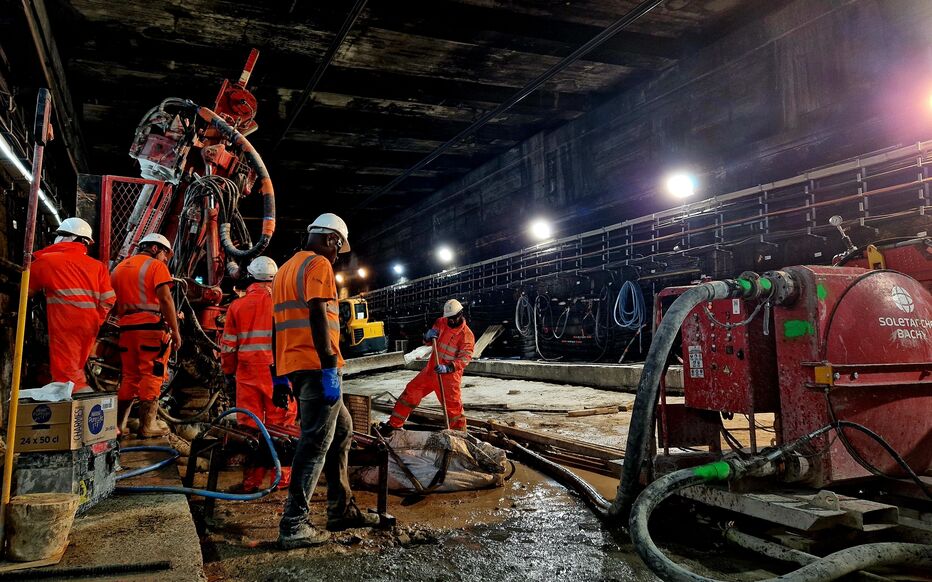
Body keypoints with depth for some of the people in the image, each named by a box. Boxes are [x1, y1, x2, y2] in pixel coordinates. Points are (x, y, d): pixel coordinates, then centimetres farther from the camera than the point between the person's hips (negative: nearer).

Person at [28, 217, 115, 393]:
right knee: (76, 370, 18)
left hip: (65, 326, -5)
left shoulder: (46, 261, 3)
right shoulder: (97, 265, 12)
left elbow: (26, 291, 14)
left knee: (67, 376, -4)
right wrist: (96, 322, 13)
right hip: (89, 326, 5)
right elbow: (108, 300, 4)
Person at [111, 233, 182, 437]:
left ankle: (119, 424, 19)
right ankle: (147, 425, 1)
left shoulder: (119, 268, 19)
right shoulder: (156, 266, -3)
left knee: (129, 376, 15)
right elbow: (165, 299, -13)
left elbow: (114, 304, 18)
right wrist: (175, 330, -12)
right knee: (152, 376, -1)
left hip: (127, 329, 7)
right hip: (152, 328, -6)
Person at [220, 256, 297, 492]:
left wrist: (229, 372, 19)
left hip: (247, 374, 2)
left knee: (249, 426, 8)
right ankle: (281, 478, 11)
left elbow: (228, 345, 6)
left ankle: (251, 481, 13)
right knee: (280, 426, 5)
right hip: (278, 373, -2)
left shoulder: (237, 306, 3)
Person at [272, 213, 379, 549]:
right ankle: (293, 525, -5)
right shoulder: (318, 264, -6)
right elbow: (317, 316, -18)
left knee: (341, 429, 16)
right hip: (316, 366, -10)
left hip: (294, 366, 10)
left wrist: (281, 376, 26)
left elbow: (280, 323, 24)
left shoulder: (286, 268, 23)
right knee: (316, 442, -7)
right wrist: (330, 368, -21)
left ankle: (341, 509, 20)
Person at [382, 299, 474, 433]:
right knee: (411, 391, 7)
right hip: (431, 369, 6)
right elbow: (427, 341, 12)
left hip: (450, 375, -5)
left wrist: (448, 368, -31)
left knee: (453, 405, -3)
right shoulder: (441, 323, 2)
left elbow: (464, 359, -18)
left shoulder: (467, 335, -13)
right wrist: (428, 336, -13)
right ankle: (393, 424, 16)